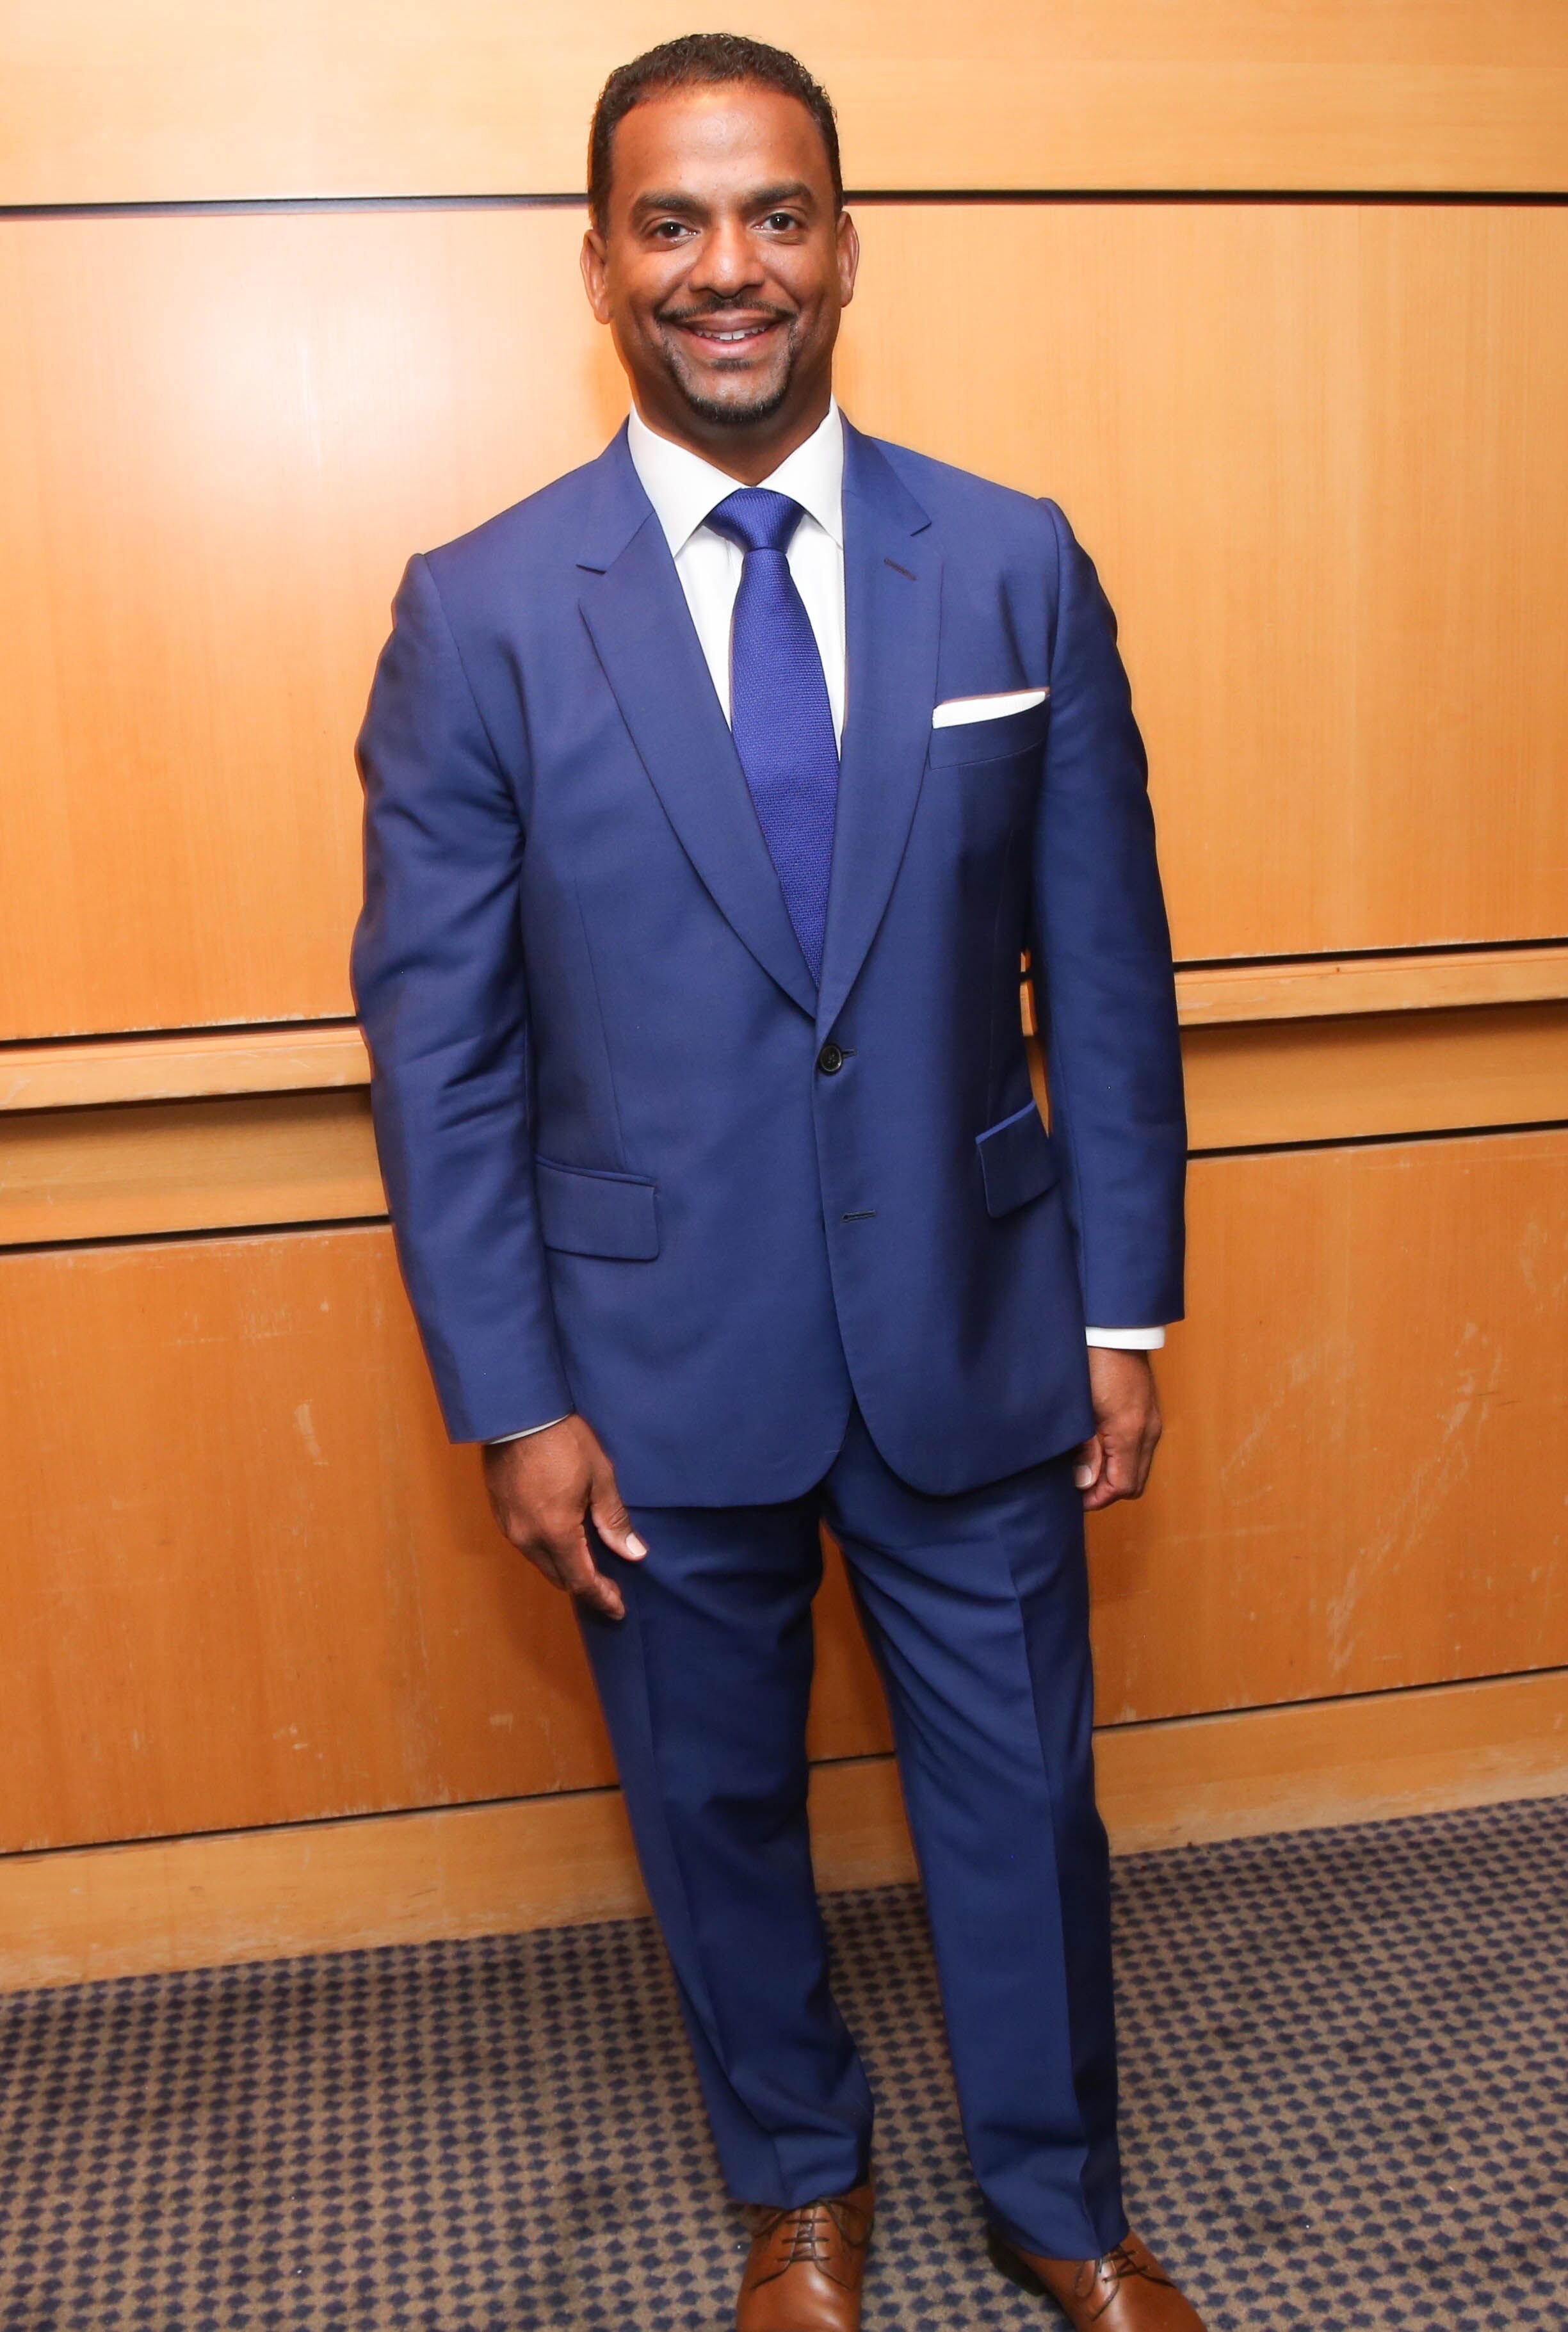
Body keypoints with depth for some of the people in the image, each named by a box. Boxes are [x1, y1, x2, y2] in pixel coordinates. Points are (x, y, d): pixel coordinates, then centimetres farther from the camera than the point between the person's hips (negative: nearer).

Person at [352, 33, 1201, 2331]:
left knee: (1021, 1796, 16)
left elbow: (1106, 973, 1)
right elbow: (439, 1039, -5)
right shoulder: (480, 613, -7)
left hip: (973, 1338, 1)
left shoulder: (1019, 569, -3)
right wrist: (513, 1397, -7)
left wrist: (1127, 1310, 1)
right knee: (717, 1807, 18)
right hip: (660, 1365, 0)